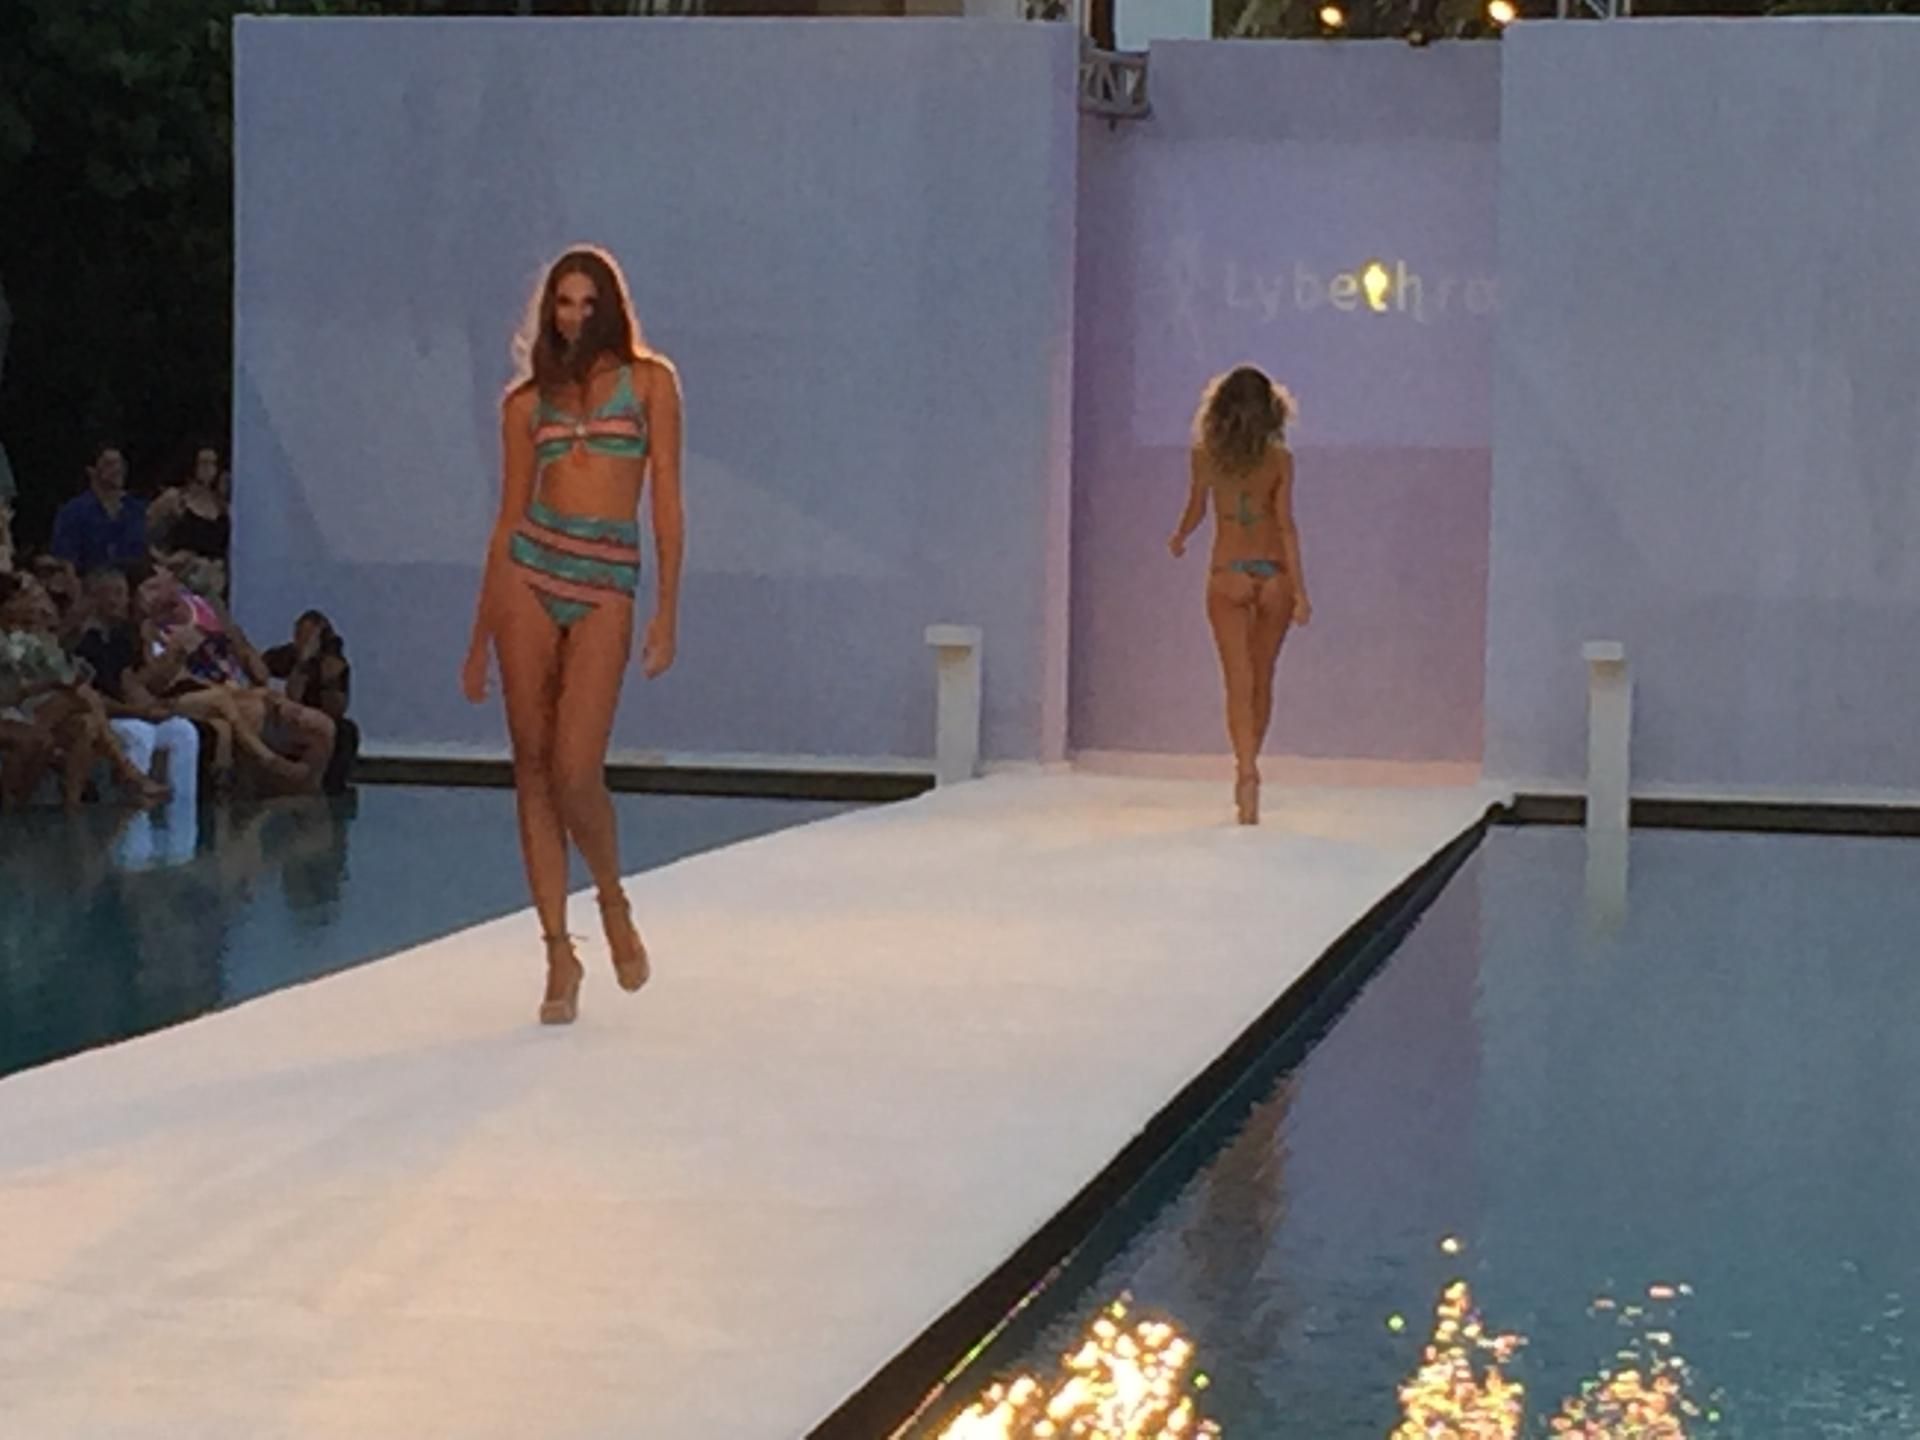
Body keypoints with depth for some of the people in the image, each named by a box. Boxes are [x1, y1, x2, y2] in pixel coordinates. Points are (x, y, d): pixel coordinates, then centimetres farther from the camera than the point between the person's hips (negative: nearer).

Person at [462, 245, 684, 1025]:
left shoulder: (649, 380, 6)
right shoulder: (527, 401, 12)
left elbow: (666, 498, 2)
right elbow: (509, 517, 13)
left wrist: (667, 610, -6)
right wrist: (480, 638, 12)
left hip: (605, 582, -3)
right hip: (529, 572, 3)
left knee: (575, 774, -12)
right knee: (533, 769, 1)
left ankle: (614, 903, 16)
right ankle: (558, 949, 9)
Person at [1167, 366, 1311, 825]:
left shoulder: (1204, 455, -3)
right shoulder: (1279, 458, -4)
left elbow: (1195, 510, 7)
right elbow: (1285, 524, -8)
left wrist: (1178, 539, 30)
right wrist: (1300, 590, -8)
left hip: (1228, 576, -1)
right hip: (1272, 574, 1)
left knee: (1239, 683, -6)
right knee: (1260, 682, 15)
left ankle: (1248, 775, -23)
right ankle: (1246, 770, 27)